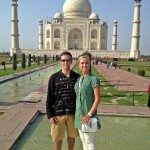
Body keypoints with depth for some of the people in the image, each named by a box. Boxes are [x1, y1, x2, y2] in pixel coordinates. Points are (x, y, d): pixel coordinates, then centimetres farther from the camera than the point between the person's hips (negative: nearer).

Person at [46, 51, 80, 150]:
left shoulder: (77, 77, -1)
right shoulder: (54, 78, -4)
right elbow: (49, 98, -2)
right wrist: (50, 115, -6)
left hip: (73, 113, 1)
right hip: (58, 114, -1)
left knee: (72, 136, 16)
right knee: (57, 138, 12)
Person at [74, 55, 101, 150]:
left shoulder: (94, 79, -13)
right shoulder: (78, 79, 7)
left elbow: (97, 99, -15)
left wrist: (89, 114, -19)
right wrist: (77, 114, 10)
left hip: (87, 115, -6)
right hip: (79, 114, 6)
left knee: (90, 142, 6)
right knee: (84, 141, 18)